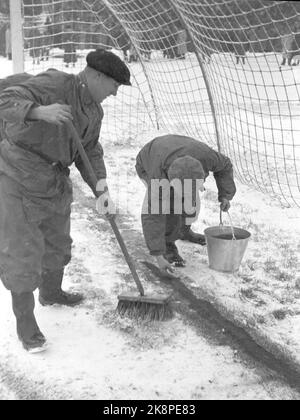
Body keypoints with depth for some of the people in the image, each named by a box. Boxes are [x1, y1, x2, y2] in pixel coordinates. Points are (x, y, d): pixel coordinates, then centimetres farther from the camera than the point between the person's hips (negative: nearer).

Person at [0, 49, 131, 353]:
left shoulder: (93, 109, 5)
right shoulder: (53, 84, -22)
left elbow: (89, 150, 6)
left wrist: (101, 186, -10)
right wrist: (41, 112, -47)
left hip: (55, 183, 9)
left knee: (57, 242, 22)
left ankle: (51, 292, 48)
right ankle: (25, 321, 11)